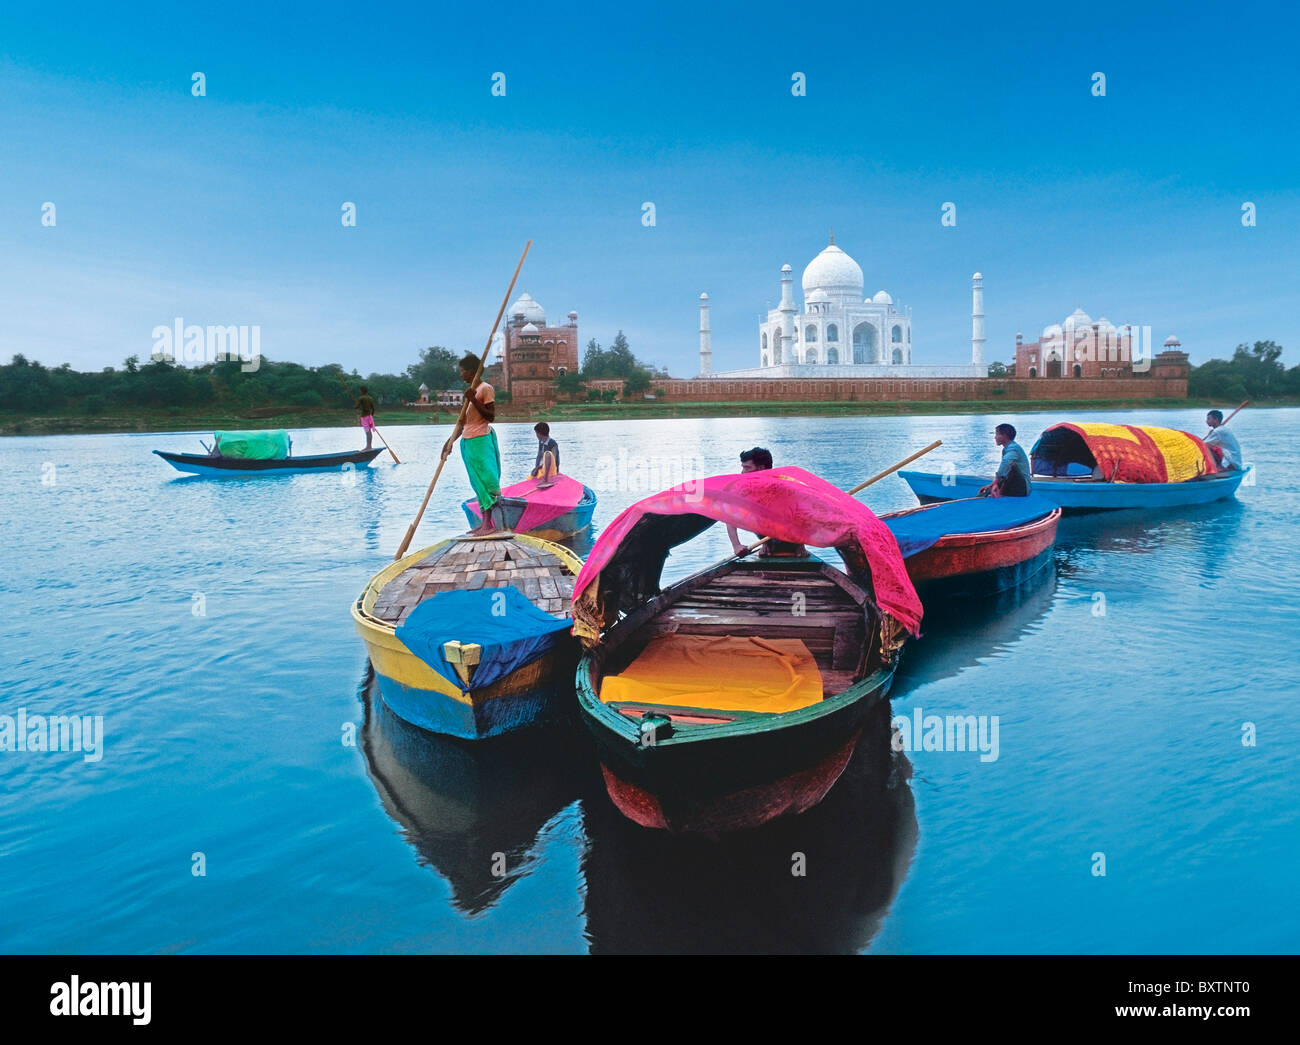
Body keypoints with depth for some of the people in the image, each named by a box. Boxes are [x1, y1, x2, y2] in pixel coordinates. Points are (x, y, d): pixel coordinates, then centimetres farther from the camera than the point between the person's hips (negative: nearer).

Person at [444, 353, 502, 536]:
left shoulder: (486, 389, -8)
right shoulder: (469, 391, 17)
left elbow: (491, 417, -14)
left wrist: (474, 400, -22)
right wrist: (449, 442, 17)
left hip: (481, 441, -9)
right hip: (467, 442, 9)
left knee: (485, 481, -8)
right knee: (478, 484, 9)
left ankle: (489, 524, -8)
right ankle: (484, 523, 12)